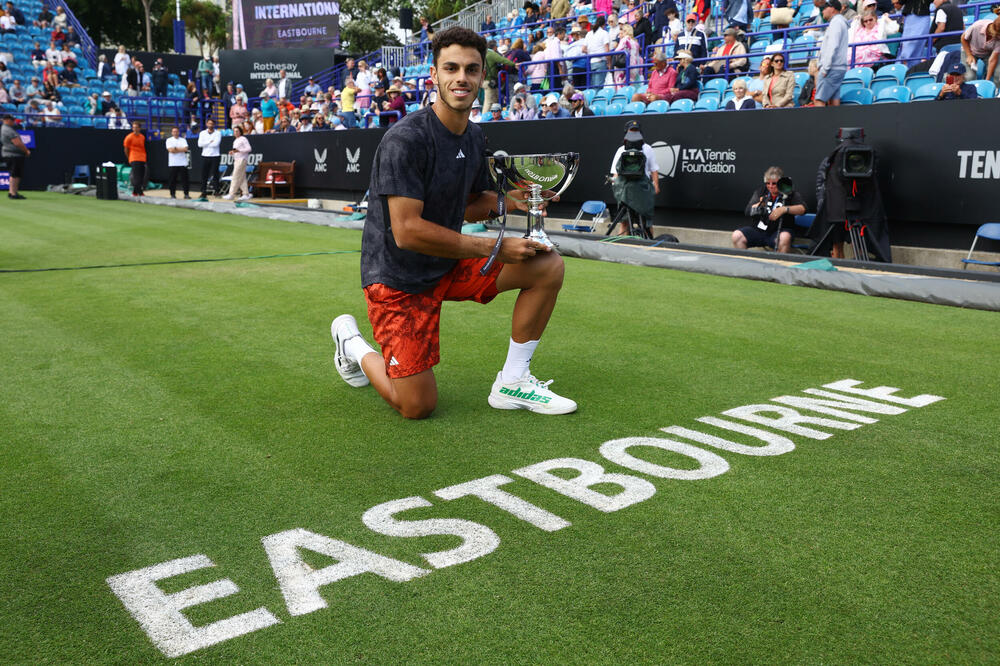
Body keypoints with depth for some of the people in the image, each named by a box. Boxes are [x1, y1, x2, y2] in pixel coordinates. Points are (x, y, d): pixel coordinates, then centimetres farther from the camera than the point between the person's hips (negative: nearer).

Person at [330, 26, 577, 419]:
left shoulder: (475, 139, 4)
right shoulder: (406, 139, -22)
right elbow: (407, 231, -27)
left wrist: (507, 199, -5)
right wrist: (494, 248, -24)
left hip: (449, 265, 8)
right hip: (397, 278, -7)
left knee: (548, 266, -6)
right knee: (418, 407, -9)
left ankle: (511, 383, 4)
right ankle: (351, 342, 21)